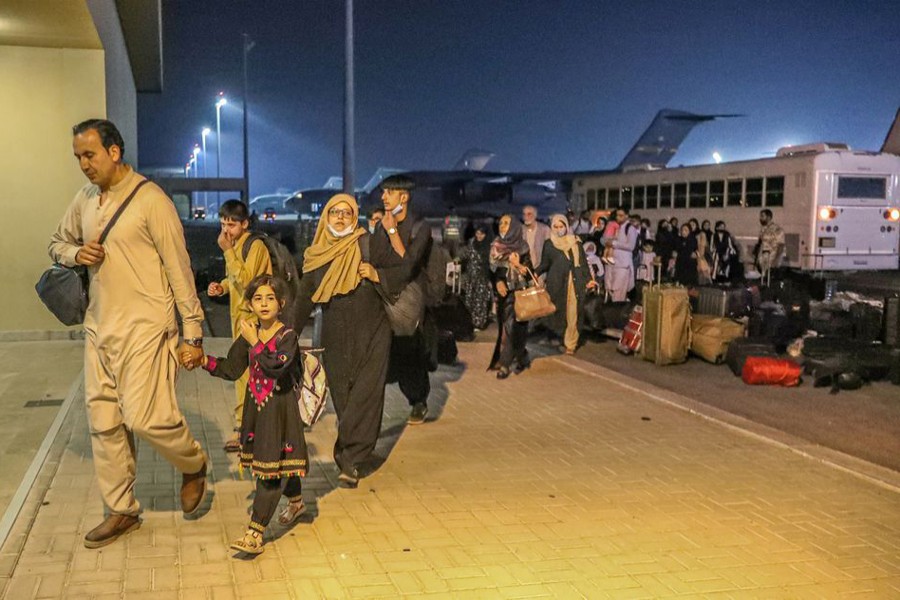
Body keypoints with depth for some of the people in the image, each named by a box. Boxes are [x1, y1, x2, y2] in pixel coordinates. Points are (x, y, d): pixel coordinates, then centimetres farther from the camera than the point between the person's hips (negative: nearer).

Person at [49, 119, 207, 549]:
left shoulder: (150, 200, -10)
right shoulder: (85, 199, 10)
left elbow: (179, 269, -9)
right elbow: (57, 242, 25)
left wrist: (193, 333, -10)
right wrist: (75, 253, -1)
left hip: (145, 328, -7)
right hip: (98, 327, 7)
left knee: (145, 417, -12)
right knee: (104, 422, 9)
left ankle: (193, 465, 18)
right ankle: (121, 511, 23)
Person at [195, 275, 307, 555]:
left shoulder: (287, 336, -13)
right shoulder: (249, 333, 5)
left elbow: (277, 366, -29)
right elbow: (231, 369, 10)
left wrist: (254, 343, -25)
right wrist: (204, 361, -2)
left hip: (280, 409, -6)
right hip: (256, 407, 6)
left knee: (271, 469, -7)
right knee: (280, 464, 20)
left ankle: (255, 533, -9)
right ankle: (296, 502, 46)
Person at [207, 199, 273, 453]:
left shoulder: (255, 245, -13)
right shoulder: (235, 245, 13)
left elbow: (245, 280, -23)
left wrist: (227, 251, -20)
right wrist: (222, 286, 5)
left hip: (252, 315, -9)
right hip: (239, 313, 9)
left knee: (246, 372, -9)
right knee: (241, 371, 13)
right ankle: (243, 427, 21)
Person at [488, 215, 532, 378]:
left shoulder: (522, 246, -2)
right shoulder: (496, 245, 5)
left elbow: (529, 269, -2)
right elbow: (492, 268, 2)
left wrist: (518, 264, -21)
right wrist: (498, 282, -15)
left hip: (518, 291, -3)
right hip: (502, 291, 3)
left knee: (512, 326, -8)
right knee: (506, 326, 6)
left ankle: (505, 363, -4)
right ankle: (520, 358, 23)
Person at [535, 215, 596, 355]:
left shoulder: (576, 242, 11)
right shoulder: (549, 244, 10)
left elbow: (583, 263, 10)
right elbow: (545, 264, 7)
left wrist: (588, 279, 0)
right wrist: (535, 273, -10)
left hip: (575, 282, 0)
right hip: (557, 283, 0)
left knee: (573, 314, -3)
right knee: (559, 312, -1)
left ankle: (570, 344, 4)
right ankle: (564, 340, 11)